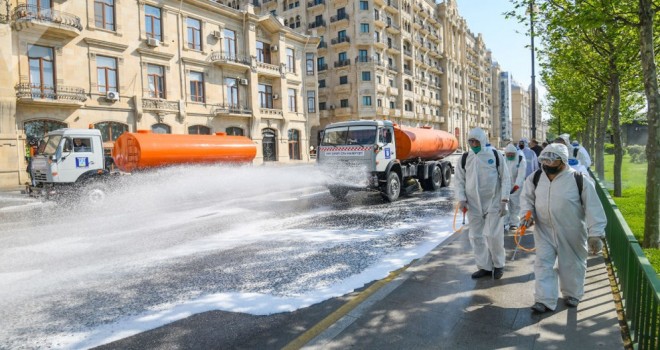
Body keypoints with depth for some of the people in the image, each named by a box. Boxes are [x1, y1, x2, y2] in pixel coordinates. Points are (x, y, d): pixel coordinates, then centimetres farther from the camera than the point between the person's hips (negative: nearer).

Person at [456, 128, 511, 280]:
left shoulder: (495, 155, -3)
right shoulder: (465, 158, 3)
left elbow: (505, 178, -2)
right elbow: (460, 180, 8)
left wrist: (504, 200, -7)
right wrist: (461, 199, -4)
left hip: (494, 202, -3)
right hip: (473, 204, 3)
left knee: (494, 235, -2)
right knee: (476, 236, 7)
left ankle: (498, 265, 21)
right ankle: (484, 266, 21)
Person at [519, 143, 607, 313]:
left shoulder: (579, 180, -16)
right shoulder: (535, 179, -4)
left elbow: (593, 208, -14)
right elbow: (527, 198, 10)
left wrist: (595, 234, -16)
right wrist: (527, 214, -9)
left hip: (571, 234, -2)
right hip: (544, 231, 3)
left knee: (572, 265, 15)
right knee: (543, 264, 1)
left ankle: (572, 294, 39)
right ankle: (544, 300, 10)